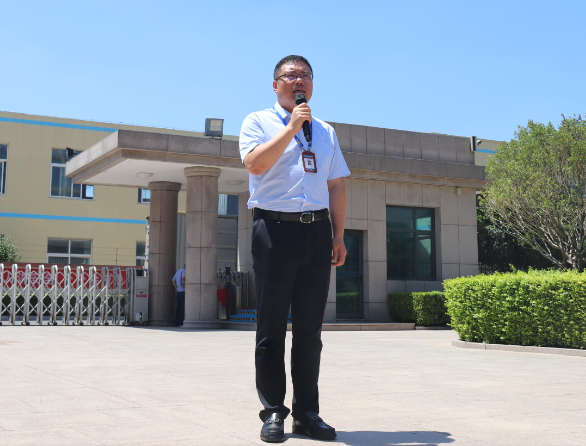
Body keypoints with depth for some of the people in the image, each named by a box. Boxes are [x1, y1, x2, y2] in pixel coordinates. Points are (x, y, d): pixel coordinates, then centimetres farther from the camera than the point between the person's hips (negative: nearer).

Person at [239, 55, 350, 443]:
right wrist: (292, 127, -11)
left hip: (317, 232, 4)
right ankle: (273, 412, 9)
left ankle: (307, 413, 13)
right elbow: (255, 164, -12)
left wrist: (338, 236, 10)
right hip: (275, 227, -4)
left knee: (310, 328, 6)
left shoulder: (325, 131, 21)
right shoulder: (258, 121, 8)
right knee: (273, 327, 1)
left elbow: (337, 186, 17)